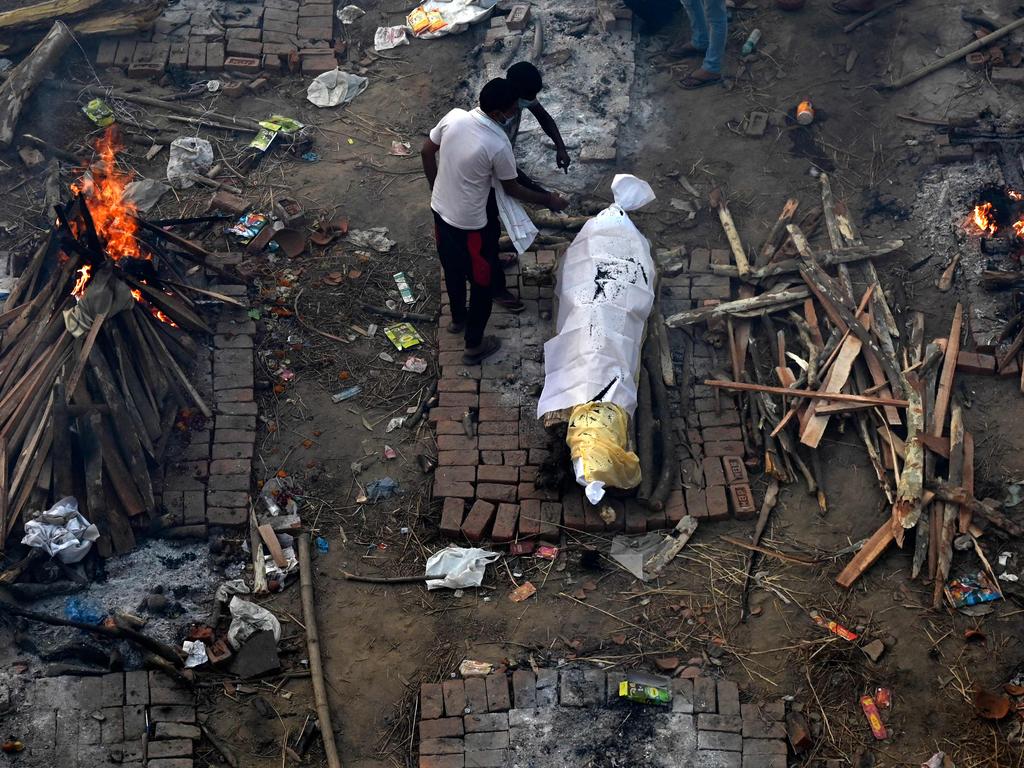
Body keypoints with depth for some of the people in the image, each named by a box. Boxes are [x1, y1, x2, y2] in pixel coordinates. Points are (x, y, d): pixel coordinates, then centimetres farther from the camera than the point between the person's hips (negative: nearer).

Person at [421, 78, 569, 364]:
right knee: (482, 282, 16)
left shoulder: (454, 116, -12)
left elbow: (426, 152, 2)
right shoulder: (498, 145, -28)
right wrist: (548, 200, 3)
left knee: (452, 269, 31)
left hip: (440, 209, 7)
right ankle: (474, 345, 30)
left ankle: (458, 319, 55)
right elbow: (512, 189, -13)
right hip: (470, 223, -7)